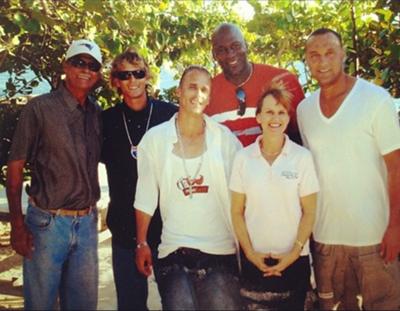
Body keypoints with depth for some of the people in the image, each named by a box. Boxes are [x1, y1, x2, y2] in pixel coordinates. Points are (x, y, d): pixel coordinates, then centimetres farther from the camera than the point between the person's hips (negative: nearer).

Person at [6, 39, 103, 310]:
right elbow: (15, 167, -6)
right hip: (47, 223, -4)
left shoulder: (98, 114, 7)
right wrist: (17, 225, -11)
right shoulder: (40, 108, -7)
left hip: (87, 223, 4)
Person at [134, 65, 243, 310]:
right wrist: (142, 243, 2)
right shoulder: (155, 138, 0)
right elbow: (146, 197, 3)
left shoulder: (225, 138, 0)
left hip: (220, 251, 1)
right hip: (174, 252, 0)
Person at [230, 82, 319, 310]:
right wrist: (249, 252, -5)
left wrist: (294, 253, -9)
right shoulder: (243, 158, -1)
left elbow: (309, 212, -2)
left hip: (294, 259, -1)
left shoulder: (303, 157, -5)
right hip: (254, 260, 1)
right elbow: (237, 212, 2)